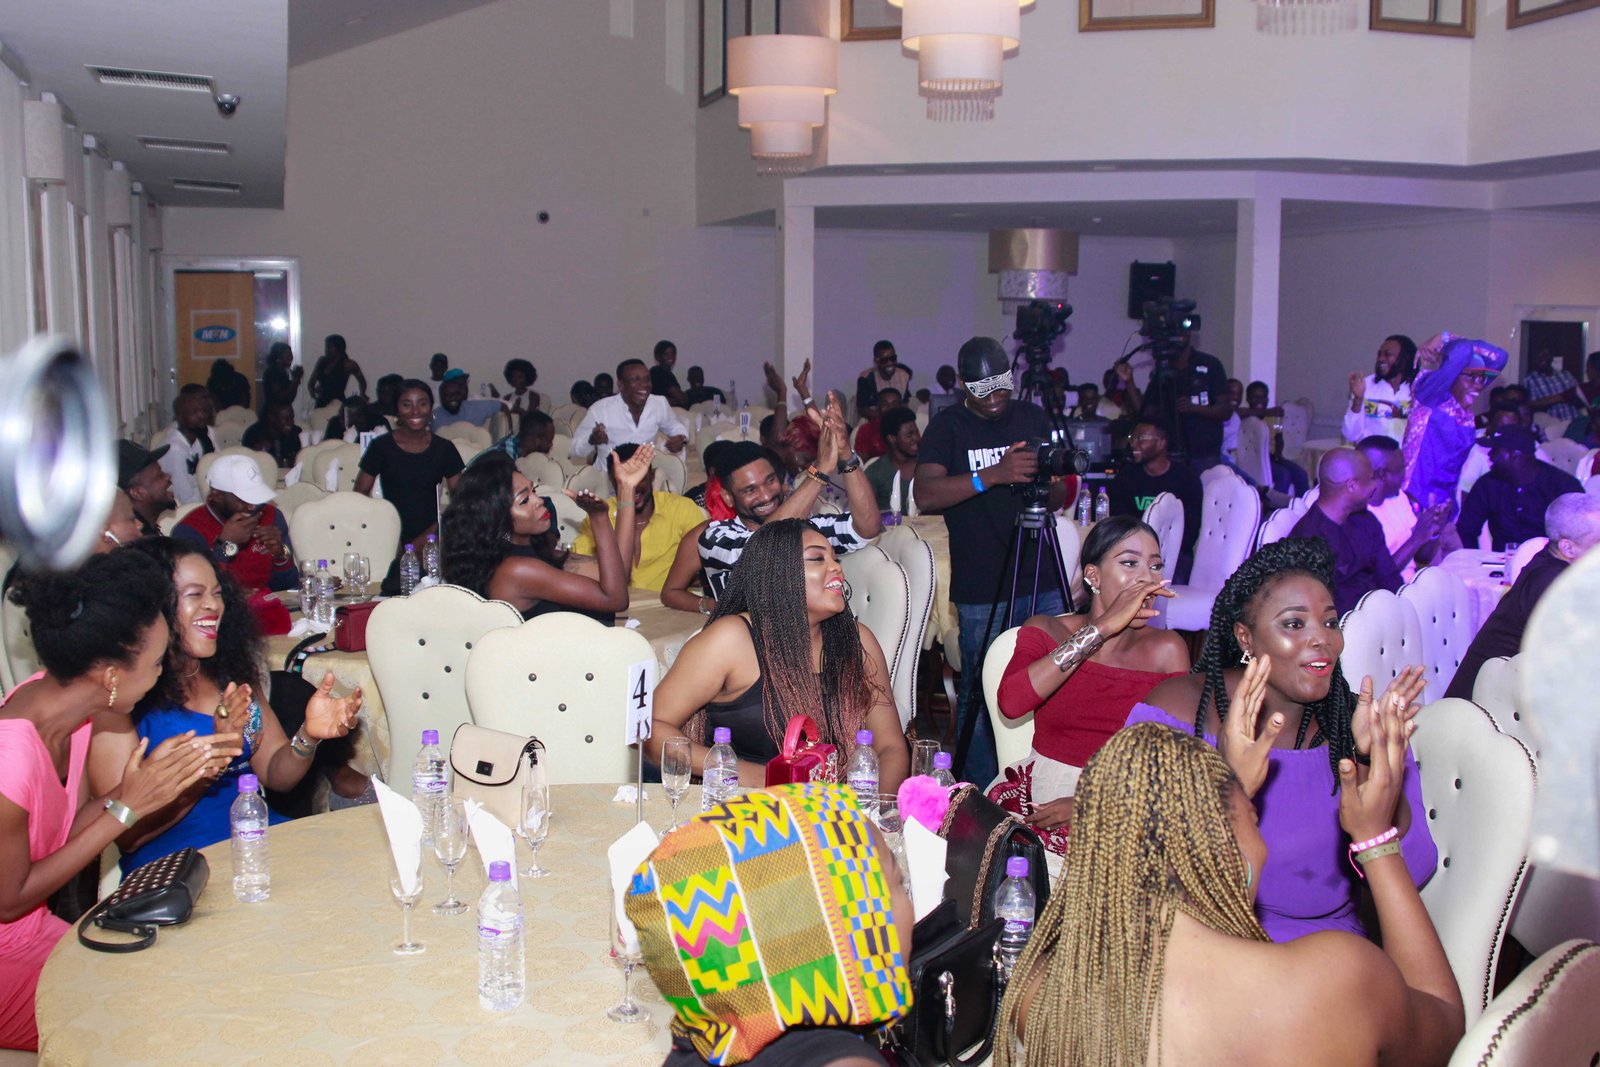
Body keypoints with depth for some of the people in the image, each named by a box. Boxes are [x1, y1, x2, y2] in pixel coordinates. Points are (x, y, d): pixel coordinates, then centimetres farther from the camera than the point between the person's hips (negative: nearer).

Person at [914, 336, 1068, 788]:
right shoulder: (947, 426, 0)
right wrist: (993, 475, -24)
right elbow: (926, 495, -15)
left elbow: (1056, 500, 18)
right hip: (982, 591, -4)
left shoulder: (1033, 418, 13)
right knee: (981, 697, 0)